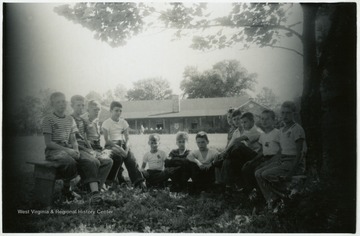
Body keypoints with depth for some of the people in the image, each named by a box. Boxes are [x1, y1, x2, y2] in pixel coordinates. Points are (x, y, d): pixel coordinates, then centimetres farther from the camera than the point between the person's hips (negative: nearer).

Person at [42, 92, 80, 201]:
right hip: (53, 150, -6)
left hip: (68, 149, 6)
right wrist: (67, 150, -18)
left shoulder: (70, 119, 15)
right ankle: (66, 190, -11)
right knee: (70, 162, -34)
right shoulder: (48, 119, -4)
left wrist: (76, 149, -8)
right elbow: (48, 143, -10)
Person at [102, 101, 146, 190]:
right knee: (118, 156, -32)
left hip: (122, 144, 4)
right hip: (111, 145, -4)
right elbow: (107, 139, -8)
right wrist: (119, 148, -19)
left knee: (131, 158, -20)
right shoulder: (106, 123, -1)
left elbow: (127, 138, 6)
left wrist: (126, 148, -14)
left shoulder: (123, 122, 12)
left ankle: (140, 182, -23)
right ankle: (109, 181, -20)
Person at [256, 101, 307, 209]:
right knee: (258, 174, -8)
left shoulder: (297, 129, -10)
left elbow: (299, 153, -15)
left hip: (295, 164, -8)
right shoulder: (282, 130, 16)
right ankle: (272, 201, -8)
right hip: (282, 162, 8)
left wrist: (290, 172, -21)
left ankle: (284, 191, -3)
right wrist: (277, 164, 8)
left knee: (266, 174, -23)